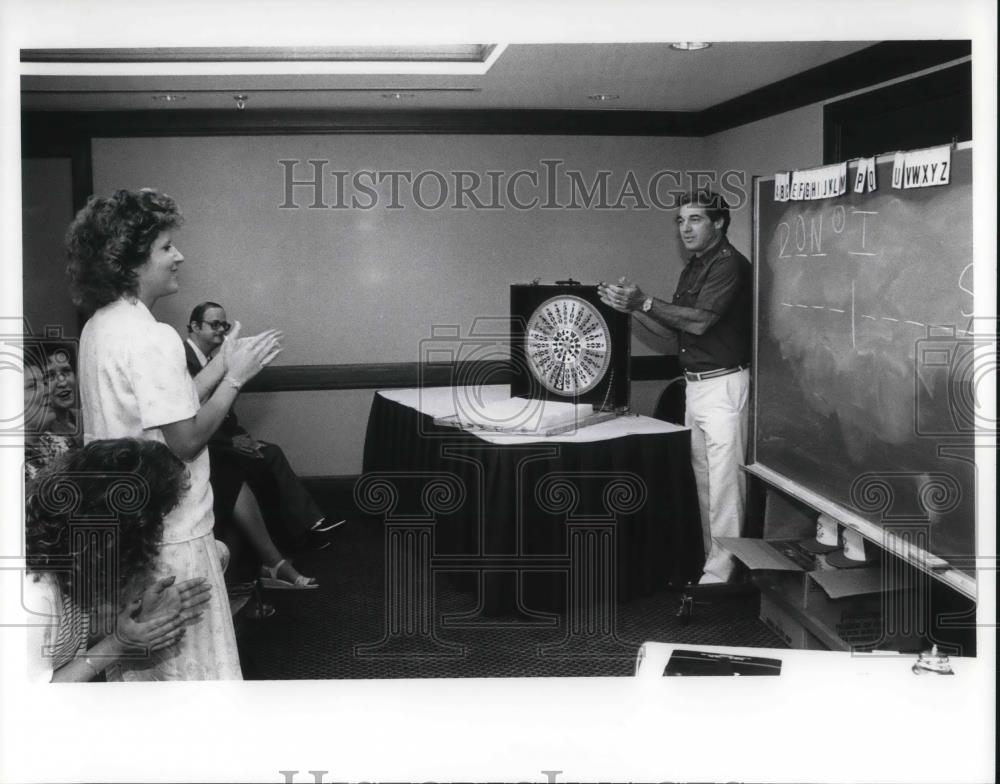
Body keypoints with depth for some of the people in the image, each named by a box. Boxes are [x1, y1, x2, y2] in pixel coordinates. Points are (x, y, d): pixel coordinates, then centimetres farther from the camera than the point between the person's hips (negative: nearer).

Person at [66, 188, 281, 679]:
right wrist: (235, 376, -12)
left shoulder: (99, 326, 9)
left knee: (140, 666, 19)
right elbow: (186, 440, -21)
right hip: (170, 532, -10)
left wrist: (220, 366, 10)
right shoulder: (152, 338, -21)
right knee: (192, 666, 2)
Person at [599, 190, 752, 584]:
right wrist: (630, 306, 5)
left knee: (723, 482, -7)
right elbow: (673, 326, 17)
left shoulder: (729, 265, -13)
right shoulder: (693, 268, 17)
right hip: (695, 385, 10)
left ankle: (720, 575, -5)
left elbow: (699, 321, -22)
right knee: (703, 481, 12)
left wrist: (645, 301, -19)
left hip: (723, 385, -10)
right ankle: (713, 562, 19)